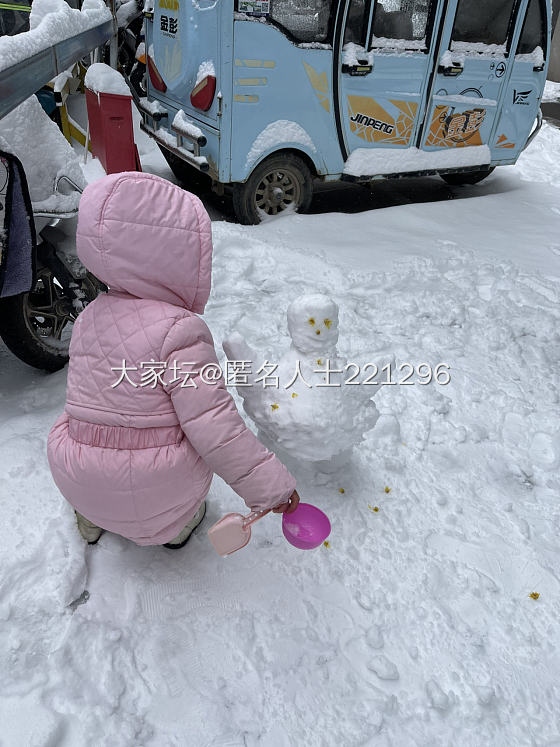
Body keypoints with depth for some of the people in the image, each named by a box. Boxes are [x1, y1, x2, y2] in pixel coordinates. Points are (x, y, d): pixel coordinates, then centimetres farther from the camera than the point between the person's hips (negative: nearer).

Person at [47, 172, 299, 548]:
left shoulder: (90, 316, 2)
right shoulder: (181, 330, -21)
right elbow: (215, 428, -26)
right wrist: (272, 487, -19)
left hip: (76, 480, 6)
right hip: (157, 485, -5)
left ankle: (92, 518, 42)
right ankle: (178, 523, 30)